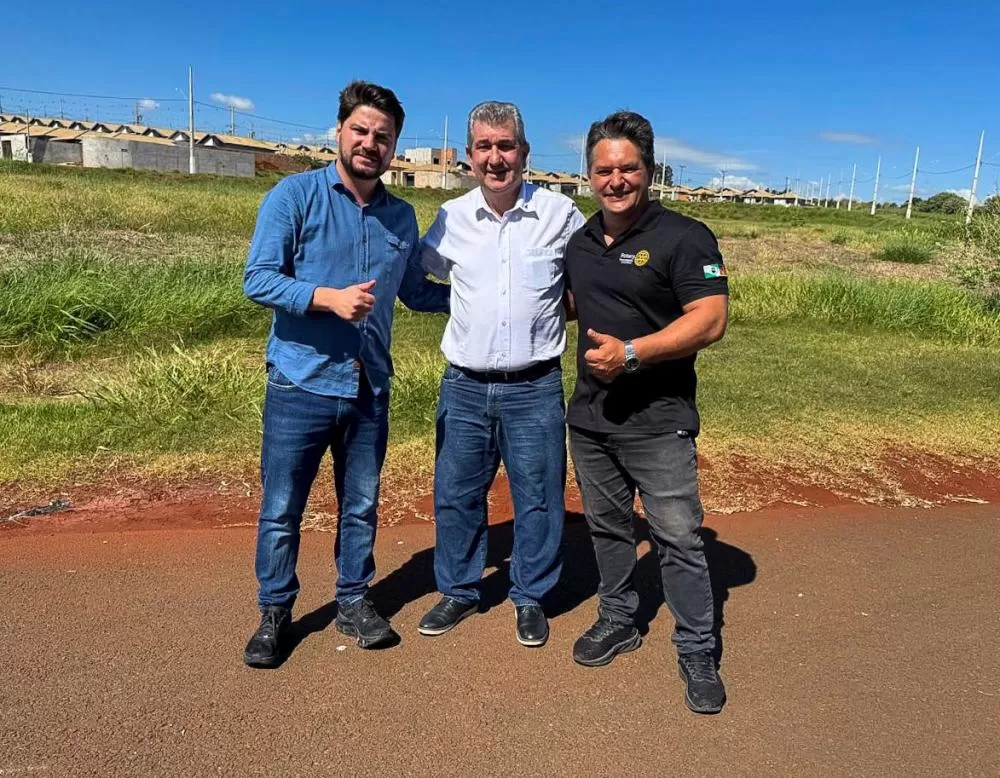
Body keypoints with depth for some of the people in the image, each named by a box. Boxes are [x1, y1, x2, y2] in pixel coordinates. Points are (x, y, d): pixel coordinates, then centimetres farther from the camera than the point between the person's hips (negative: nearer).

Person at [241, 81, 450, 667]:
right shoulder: (295, 195, -6)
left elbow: (415, 291, 18)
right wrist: (330, 297, -25)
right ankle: (275, 613, 28)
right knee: (281, 509, 8)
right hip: (300, 385, -4)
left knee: (362, 506, 15)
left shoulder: (402, 216, 8)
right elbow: (258, 279, -13)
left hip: (369, 390, 4)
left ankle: (354, 601, 34)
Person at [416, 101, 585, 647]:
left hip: (534, 387, -2)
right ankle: (458, 591, 33)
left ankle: (530, 598, 29)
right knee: (455, 495, 12)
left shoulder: (560, 214, -3)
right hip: (464, 385, 2)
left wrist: (548, 312, 0)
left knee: (537, 498, 8)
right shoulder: (452, 217, 2)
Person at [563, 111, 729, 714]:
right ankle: (619, 621, 36)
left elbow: (710, 321, -19)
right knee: (608, 526, 18)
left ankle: (698, 652, 16)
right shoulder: (581, 243, 11)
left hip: (658, 421, -6)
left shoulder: (683, 237, -10)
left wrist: (630, 352, -25)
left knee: (679, 536, -1)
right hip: (590, 416, 7)